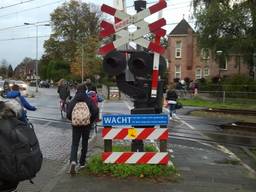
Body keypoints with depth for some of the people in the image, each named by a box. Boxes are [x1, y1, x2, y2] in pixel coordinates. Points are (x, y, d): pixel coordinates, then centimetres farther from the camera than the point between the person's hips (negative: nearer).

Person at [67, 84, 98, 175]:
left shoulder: (73, 101, -2)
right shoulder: (89, 100, -4)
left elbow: (68, 114, -6)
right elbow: (95, 112, -12)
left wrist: (73, 120, 12)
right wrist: (91, 121, 3)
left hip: (76, 126, 0)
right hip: (86, 125, 0)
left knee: (74, 144, 5)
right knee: (84, 143, 15)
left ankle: (73, 161, -18)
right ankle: (82, 163, 22)